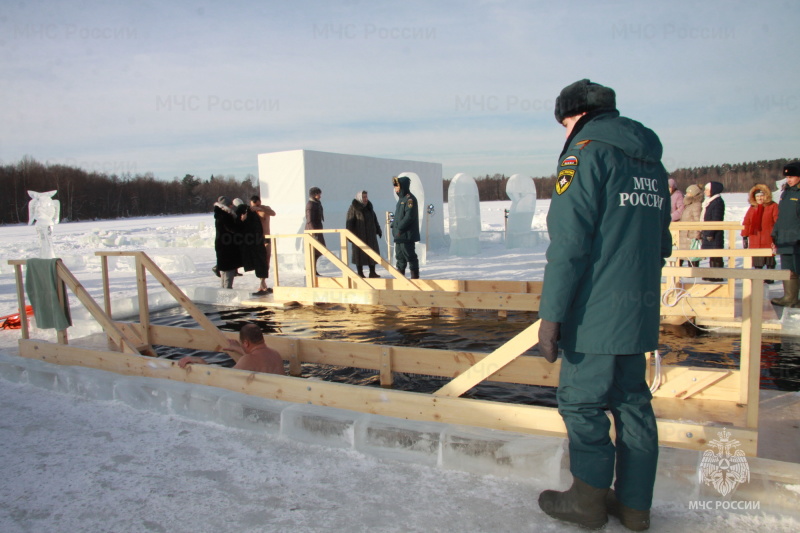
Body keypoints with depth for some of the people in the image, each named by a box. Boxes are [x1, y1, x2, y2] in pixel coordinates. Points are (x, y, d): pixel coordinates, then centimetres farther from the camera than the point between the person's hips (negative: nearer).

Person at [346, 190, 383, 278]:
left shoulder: (369, 207, 10)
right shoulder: (353, 208, -9)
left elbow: (375, 220, 16)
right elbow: (349, 223, -12)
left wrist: (378, 230, 13)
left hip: (370, 235, 6)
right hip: (359, 235, -6)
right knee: (359, 253, 0)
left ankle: (372, 272, 8)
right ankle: (360, 273, 9)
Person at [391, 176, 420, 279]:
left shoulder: (410, 199, -12)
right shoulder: (401, 199, 18)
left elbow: (409, 216, -20)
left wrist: (400, 228, -19)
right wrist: (394, 226, 10)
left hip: (407, 235, -10)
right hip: (399, 235, 10)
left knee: (410, 256, -4)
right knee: (399, 256, 14)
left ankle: (415, 277, 3)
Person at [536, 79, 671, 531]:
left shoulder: (587, 151, -9)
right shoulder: (651, 160, 17)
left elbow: (569, 242, -18)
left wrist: (552, 313, -17)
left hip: (596, 311, -8)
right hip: (641, 311, 9)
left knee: (582, 402, 3)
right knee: (632, 401, 14)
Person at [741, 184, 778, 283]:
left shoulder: (773, 206, -1)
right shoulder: (752, 208, 13)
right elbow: (746, 223, 13)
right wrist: (745, 236, 8)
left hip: (768, 240, -3)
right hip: (755, 240, 3)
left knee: (769, 259, 4)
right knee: (757, 260, 4)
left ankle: (770, 277, 14)